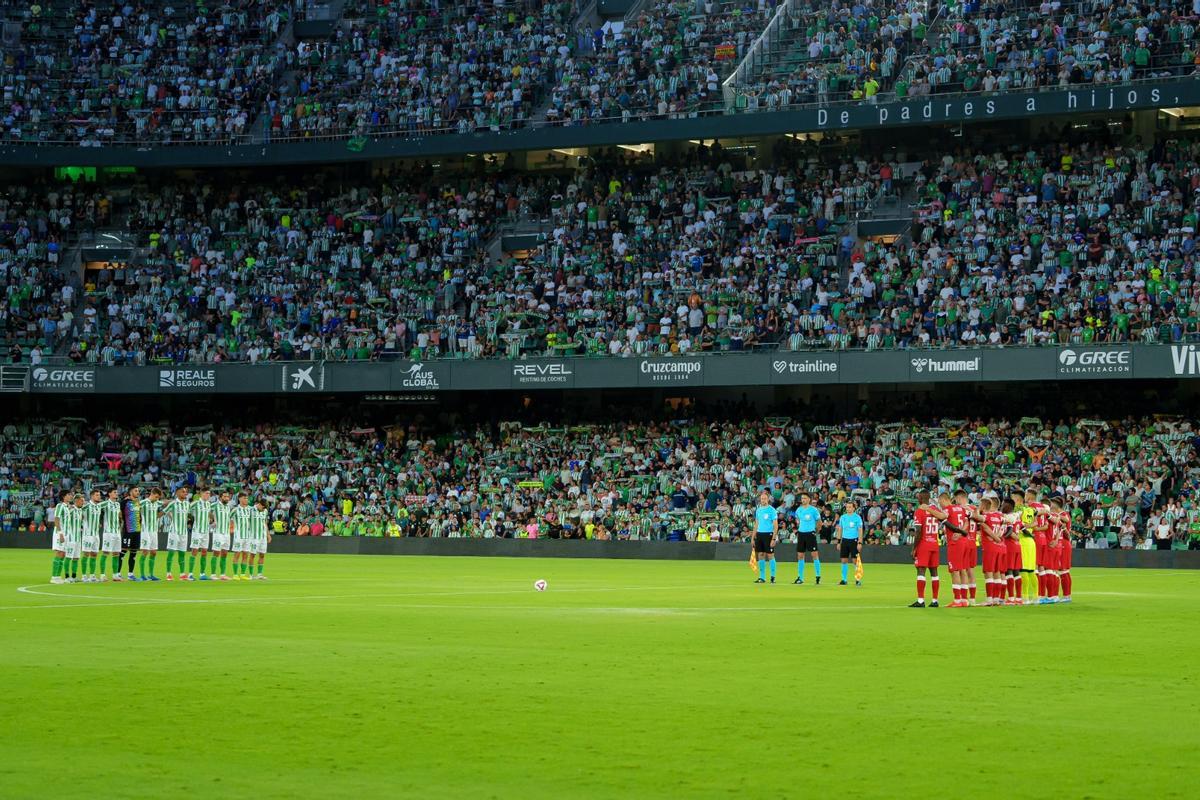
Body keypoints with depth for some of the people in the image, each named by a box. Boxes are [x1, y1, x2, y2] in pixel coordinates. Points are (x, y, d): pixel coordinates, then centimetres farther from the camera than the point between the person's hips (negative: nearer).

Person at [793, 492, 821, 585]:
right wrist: (799, 526, 12)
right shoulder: (799, 509, 8)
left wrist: (812, 527, 3)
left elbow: (819, 522, 3)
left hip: (810, 533, -5)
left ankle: (818, 576, -3)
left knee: (814, 555, -7)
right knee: (800, 555, 5)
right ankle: (800, 577, 11)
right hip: (801, 533, 5)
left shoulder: (813, 510, -6)